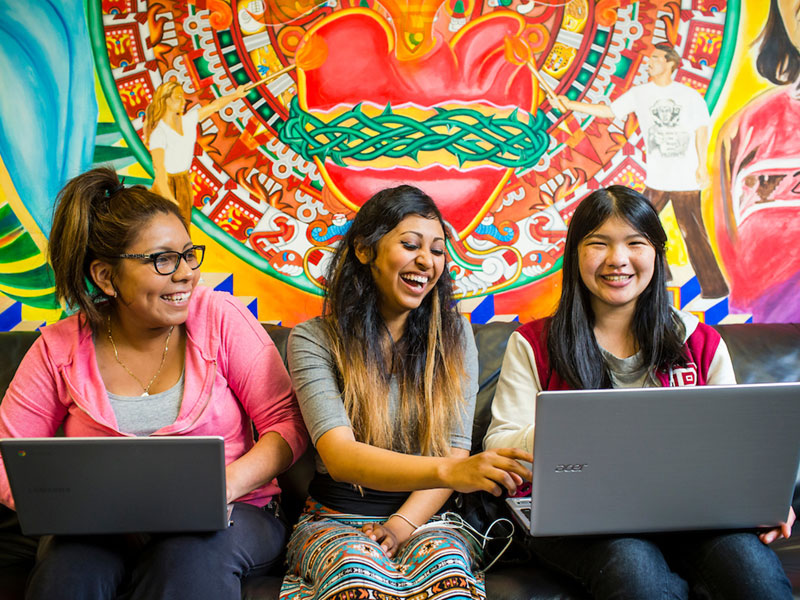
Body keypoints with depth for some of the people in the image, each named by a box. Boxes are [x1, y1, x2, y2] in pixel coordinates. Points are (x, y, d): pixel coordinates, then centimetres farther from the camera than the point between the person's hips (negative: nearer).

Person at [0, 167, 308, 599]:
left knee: (193, 552, -36)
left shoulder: (220, 317, -4)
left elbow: (286, 422, -4)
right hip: (103, 529, 2)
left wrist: (227, 484, -22)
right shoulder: (60, 349, 0)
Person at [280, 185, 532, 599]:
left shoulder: (453, 336, 7)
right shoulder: (314, 340, -5)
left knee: (448, 564, -33)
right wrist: (447, 471, -36)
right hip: (335, 519, -1)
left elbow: (454, 451, 2)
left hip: (423, 518, 2)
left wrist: (404, 523, -16)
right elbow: (339, 456, -19)